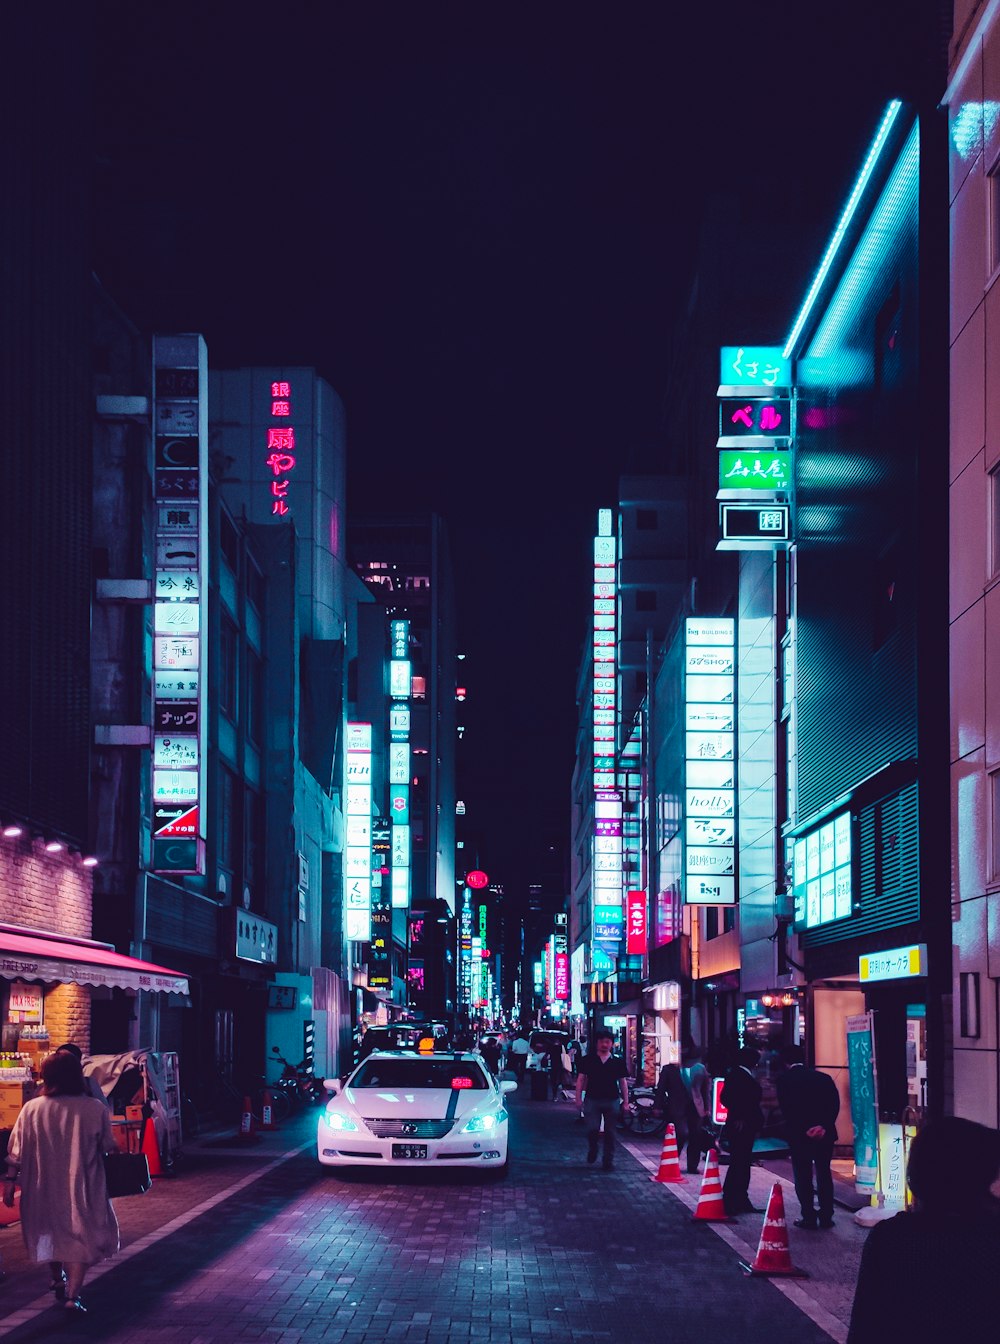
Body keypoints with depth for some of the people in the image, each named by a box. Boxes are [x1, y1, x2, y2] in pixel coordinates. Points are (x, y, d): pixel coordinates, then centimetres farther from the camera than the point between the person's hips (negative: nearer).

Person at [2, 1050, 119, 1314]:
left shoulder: (31, 1109, -10)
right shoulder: (96, 1109, -11)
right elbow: (107, 1149, -1)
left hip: (43, 1187, 2)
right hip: (82, 1187, -2)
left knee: (50, 1232, 23)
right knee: (82, 1236, 6)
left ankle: (58, 1281, 38)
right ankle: (72, 1293, -6)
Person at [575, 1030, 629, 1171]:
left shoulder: (618, 1061, 8)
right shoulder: (588, 1060, 5)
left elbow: (623, 1082, 11)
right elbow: (581, 1079, 6)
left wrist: (626, 1101, 7)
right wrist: (579, 1098, -3)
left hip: (612, 1101, 1)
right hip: (592, 1099, -1)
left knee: (610, 1133, 3)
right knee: (592, 1129, -11)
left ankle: (608, 1161, 11)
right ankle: (592, 1149, 19)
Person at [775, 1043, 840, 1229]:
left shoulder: (784, 1079, -2)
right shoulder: (824, 1078, 7)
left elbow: (786, 1109, -10)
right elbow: (834, 1104, -4)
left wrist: (804, 1129, -10)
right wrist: (824, 1126, -11)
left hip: (799, 1136, -3)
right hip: (824, 1134, 3)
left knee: (803, 1177, 4)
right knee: (824, 1175, 13)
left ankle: (809, 1218, 1)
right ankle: (826, 1217, 13)